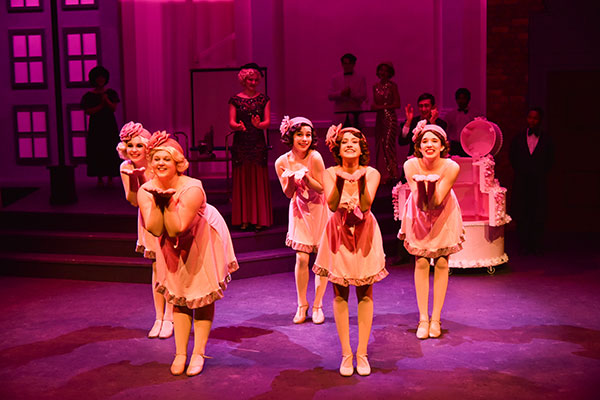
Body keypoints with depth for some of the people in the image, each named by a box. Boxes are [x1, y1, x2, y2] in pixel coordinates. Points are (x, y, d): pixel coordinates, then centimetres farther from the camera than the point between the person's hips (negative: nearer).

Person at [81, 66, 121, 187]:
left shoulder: (111, 93, 8)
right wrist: (101, 106, -11)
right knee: (97, 152, -3)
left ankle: (110, 178, 4)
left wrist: (106, 100, -18)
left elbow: (114, 108, -2)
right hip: (96, 126, -1)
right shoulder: (89, 96, 4)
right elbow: (88, 111, -6)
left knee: (111, 151, -3)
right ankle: (99, 179, 4)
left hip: (110, 125, 1)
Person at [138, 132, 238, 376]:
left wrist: (169, 202, -36)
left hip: (203, 242, -4)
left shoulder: (192, 189, -32)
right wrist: (158, 201, -32)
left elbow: (177, 229, -33)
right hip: (175, 246, 4)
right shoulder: (146, 191, -17)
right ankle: (180, 353, 15)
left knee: (203, 293, 0)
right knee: (178, 294, 7)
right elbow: (155, 230, -23)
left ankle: (199, 353, 10)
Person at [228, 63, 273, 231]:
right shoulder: (235, 100, 5)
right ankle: (244, 219, 8)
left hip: (258, 144, 0)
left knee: (259, 180, 0)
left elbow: (267, 121, 1)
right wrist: (239, 126, -24)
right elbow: (231, 123, -1)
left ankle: (259, 219, 7)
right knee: (242, 180, 2)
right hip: (240, 144, 0)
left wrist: (259, 124, -22)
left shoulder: (263, 99, 8)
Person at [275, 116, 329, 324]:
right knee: (301, 258, -2)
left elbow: (321, 188, -16)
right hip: (299, 210, 2)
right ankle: (301, 305, 16)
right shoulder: (282, 162, -12)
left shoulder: (315, 157, -21)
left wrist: (305, 176, -32)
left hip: (319, 209, -2)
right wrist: (289, 180, -24)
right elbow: (288, 194, -4)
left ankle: (317, 305, 17)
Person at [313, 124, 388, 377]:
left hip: (364, 233, 0)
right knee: (340, 294, 3)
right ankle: (346, 354, 14)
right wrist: (340, 181, -32)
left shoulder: (371, 173, -5)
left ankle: (362, 353, 15)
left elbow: (366, 205, -20)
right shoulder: (330, 173, -4)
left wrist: (360, 180, -32)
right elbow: (332, 205, -19)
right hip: (339, 234, 0)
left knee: (365, 294, 4)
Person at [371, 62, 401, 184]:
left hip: (390, 118, -6)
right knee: (380, 146, 4)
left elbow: (397, 104, -8)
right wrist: (374, 106, -4)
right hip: (379, 119, 6)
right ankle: (382, 175, 8)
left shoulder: (392, 86, -2)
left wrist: (381, 107, -13)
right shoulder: (375, 87, 14)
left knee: (387, 145, -12)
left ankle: (391, 174, -7)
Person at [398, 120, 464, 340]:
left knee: (441, 263, -1)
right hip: (419, 214, 0)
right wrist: (421, 186, -43)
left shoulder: (451, 167, -27)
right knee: (421, 263, -2)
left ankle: (436, 318, 8)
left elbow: (435, 202, -28)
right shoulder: (411, 165, -25)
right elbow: (420, 204, -24)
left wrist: (432, 184, -44)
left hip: (444, 214, 0)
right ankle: (423, 318, 6)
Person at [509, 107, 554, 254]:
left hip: (539, 182, -1)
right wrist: (519, 171, 6)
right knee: (521, 213, -1)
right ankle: (524, 244, 8)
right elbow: (512, 157, 13)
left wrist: (542, 173, 1)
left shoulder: (546, 140, 4)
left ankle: (536, 245, 9)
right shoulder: (518, 138, 7)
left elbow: (550, 160, 9)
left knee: (538, 215, 0)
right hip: (522, 181, 1)